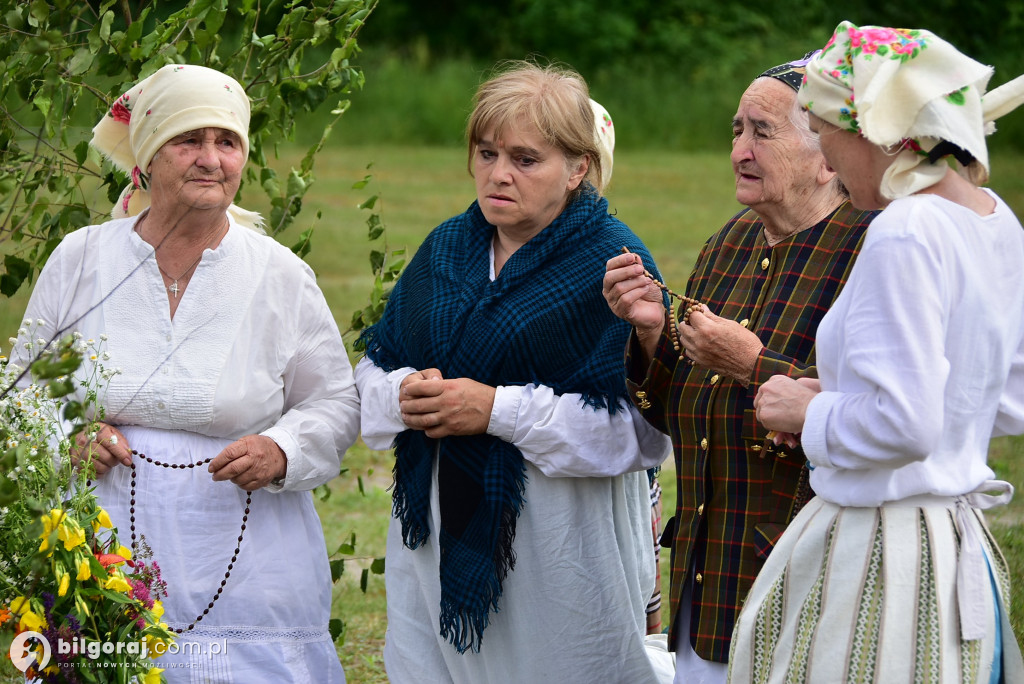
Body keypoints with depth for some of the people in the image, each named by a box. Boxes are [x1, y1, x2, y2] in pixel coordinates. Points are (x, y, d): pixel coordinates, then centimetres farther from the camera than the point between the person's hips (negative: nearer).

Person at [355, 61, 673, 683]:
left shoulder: (614, 264, -8)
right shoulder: (446, 248, 11)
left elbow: (645, 428, -18)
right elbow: (373, 373, 15)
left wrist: (498, 410, -20)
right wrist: (406, 396, -10)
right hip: (436, 534, 5)